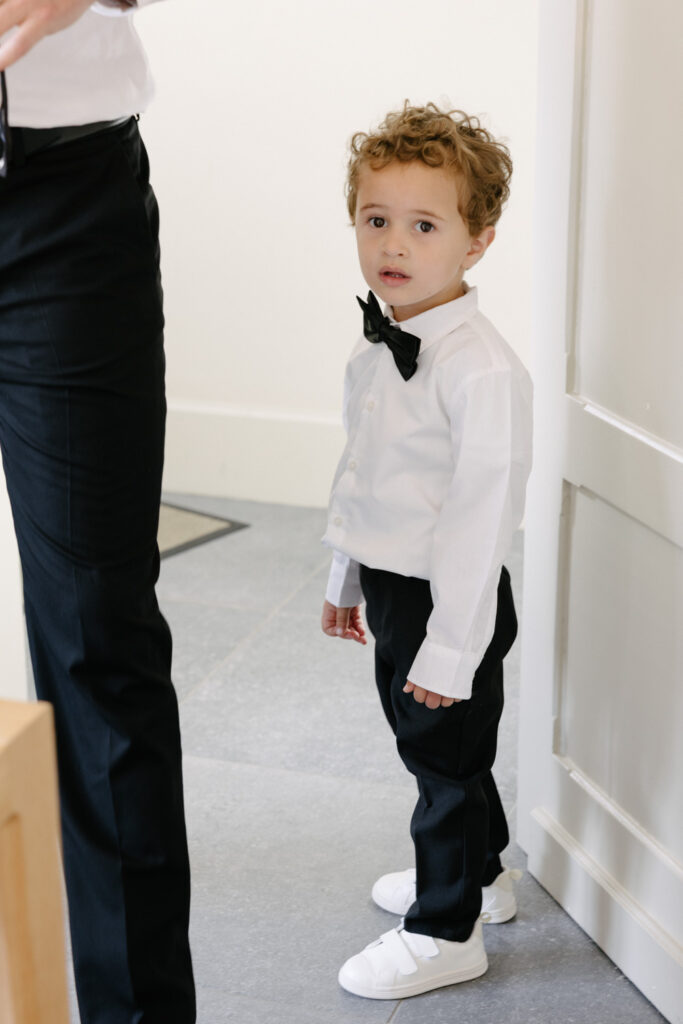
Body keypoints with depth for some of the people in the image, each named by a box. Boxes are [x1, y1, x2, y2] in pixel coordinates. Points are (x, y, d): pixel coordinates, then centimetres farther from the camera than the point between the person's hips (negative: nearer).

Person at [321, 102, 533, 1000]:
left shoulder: (483, 371, -26)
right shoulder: (377, 347, 3)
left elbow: (482, 517, -25)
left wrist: (448, 650, -22)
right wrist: (347, 580, 20)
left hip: (451, 601, -9)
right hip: (390, 586, 9)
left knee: (447, 753, 7)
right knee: (423, 743, 24)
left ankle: (444, 933, 27)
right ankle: (477, 871, 47)